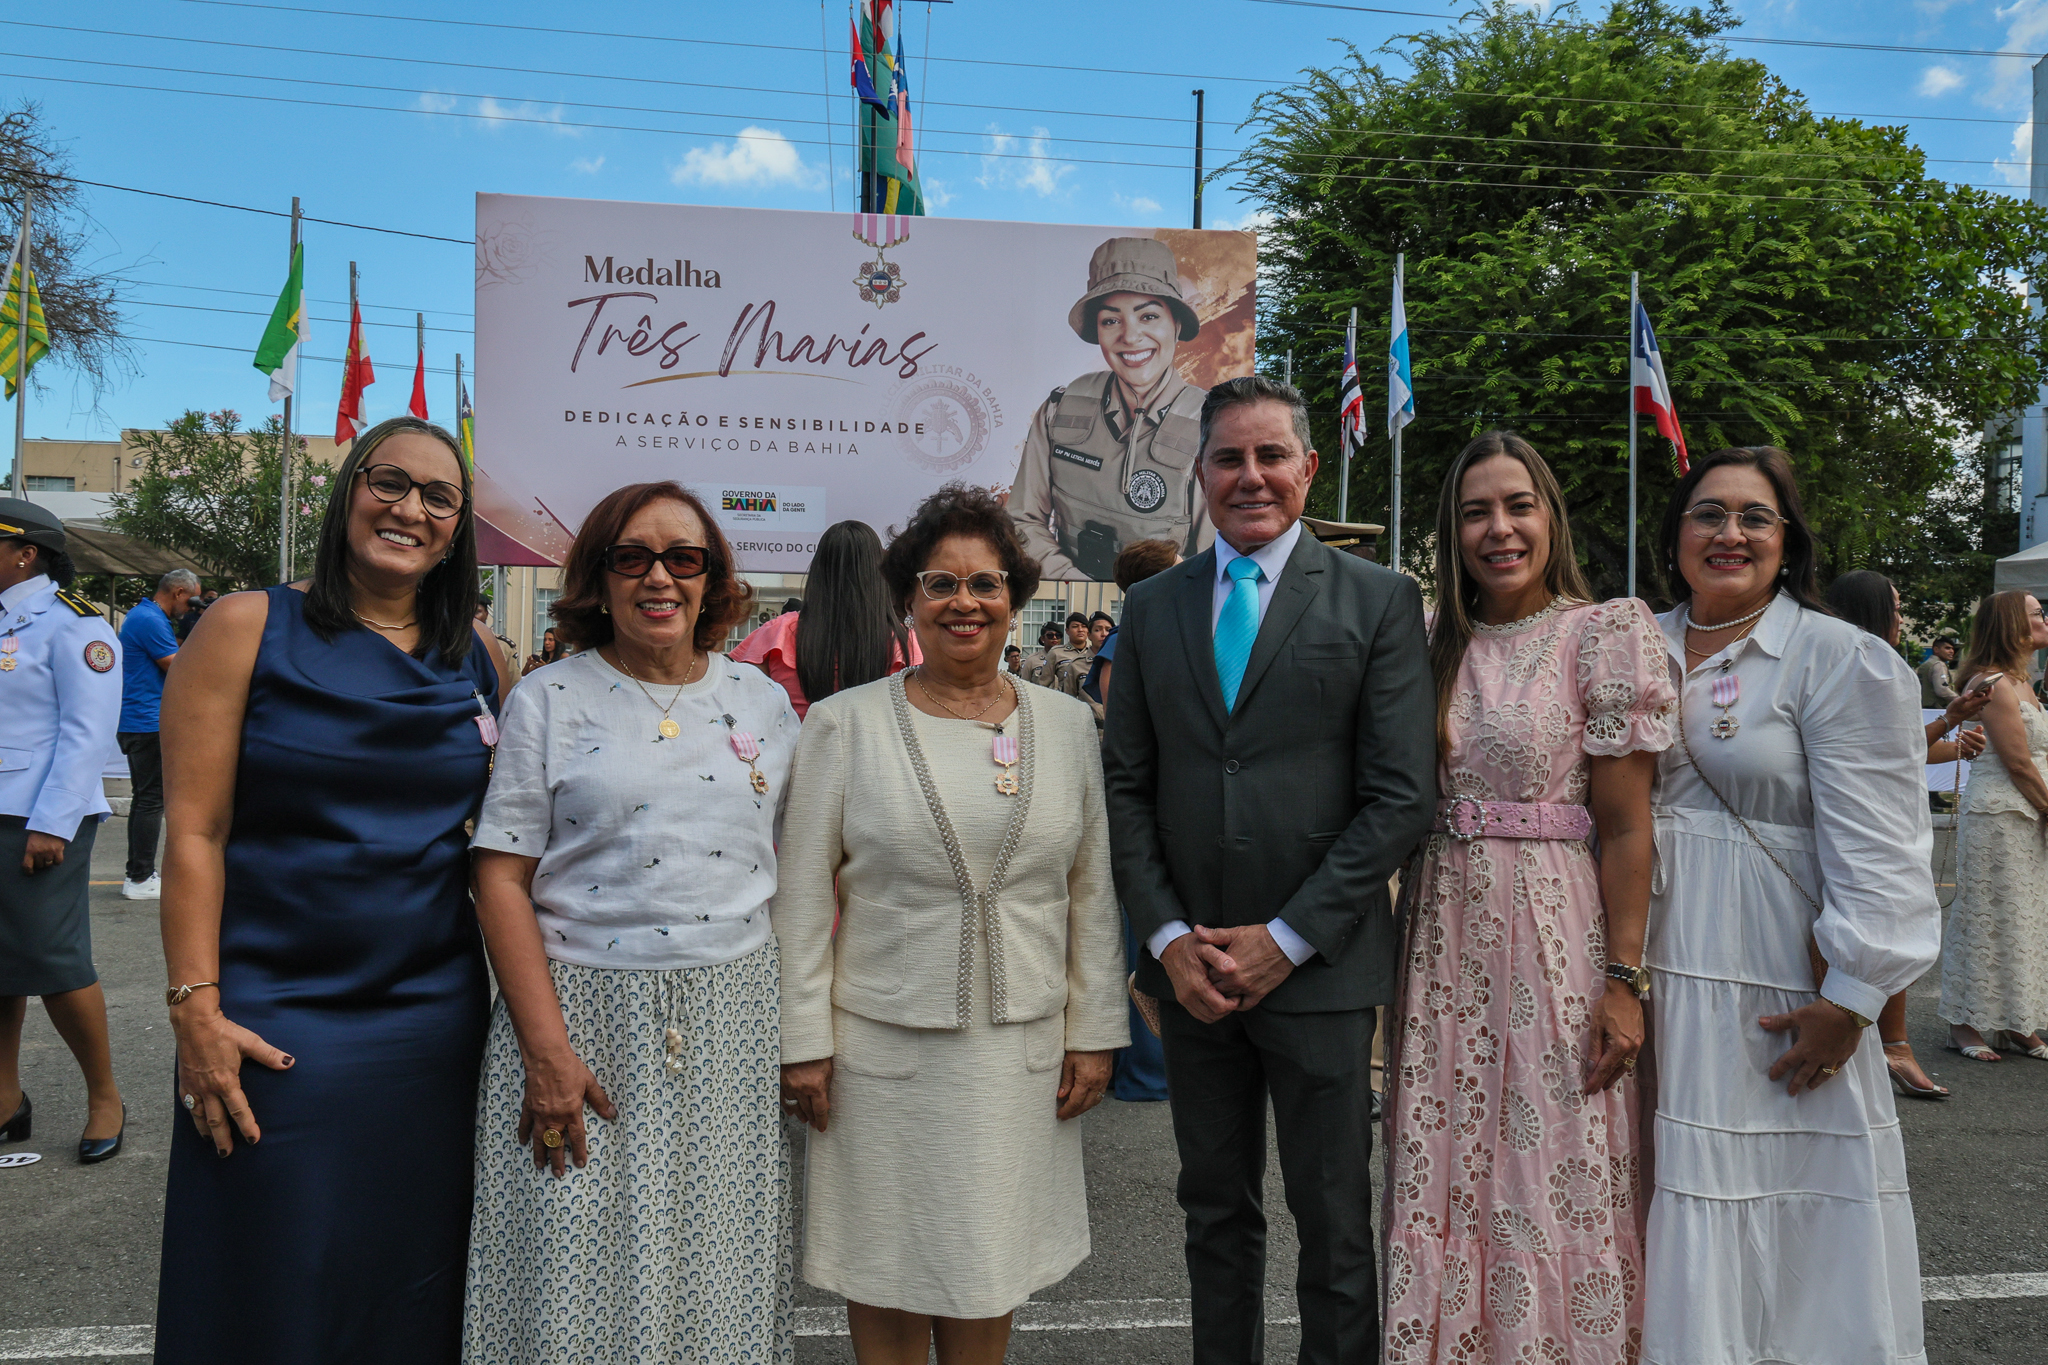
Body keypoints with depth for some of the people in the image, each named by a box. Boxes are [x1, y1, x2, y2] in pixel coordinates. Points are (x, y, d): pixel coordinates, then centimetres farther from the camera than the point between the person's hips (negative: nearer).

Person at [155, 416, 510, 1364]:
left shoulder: (479, 658, 6)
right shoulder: (248, 629, -4)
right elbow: (194, 830, -7)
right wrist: (196, 1010, -12)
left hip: (436, 1019, 3)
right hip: (278, 1023, -3)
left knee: (415, 1283, 15)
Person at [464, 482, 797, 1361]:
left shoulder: (763, 702, 7)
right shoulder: (548, 701, -2)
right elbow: (501, 878, -6)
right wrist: (546, 1048, -14)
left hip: (735, 1021, 3)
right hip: (588, 1015, -2)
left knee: (719, 1279, 12)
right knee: (579, 1274, 7)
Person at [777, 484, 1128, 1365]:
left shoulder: (1066, 724, 4)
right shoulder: (844, 723, -3)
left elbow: (1094, 892, 6)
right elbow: (800, 897, -3)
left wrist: (1095, 1031, 4)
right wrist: (803, 1042, -6)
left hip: (1022, 1050, 2)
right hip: (882, 1042, -2)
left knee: (987, 1262, 13)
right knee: (888, 1262, 10)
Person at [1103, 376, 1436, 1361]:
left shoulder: (1380, 602, -2)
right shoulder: (1151, 609, 8)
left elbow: (1401, 795, -8)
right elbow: (1125, 786, 7)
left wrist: (1286, 938, -12)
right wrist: (1168, 935, -5)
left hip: (1319, 967, -3)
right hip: (1190, 968, 3)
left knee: (1335, 1227, 9)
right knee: (1215, 1211, 17)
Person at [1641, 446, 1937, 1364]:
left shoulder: (1842, 659, -6)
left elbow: (1877, 850, -11)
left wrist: (1847, 1001, -16)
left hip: (1778, 988, -4)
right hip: (1654, 972, 4)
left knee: (1784, 1214, 6)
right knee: (1676, 1206, 13)